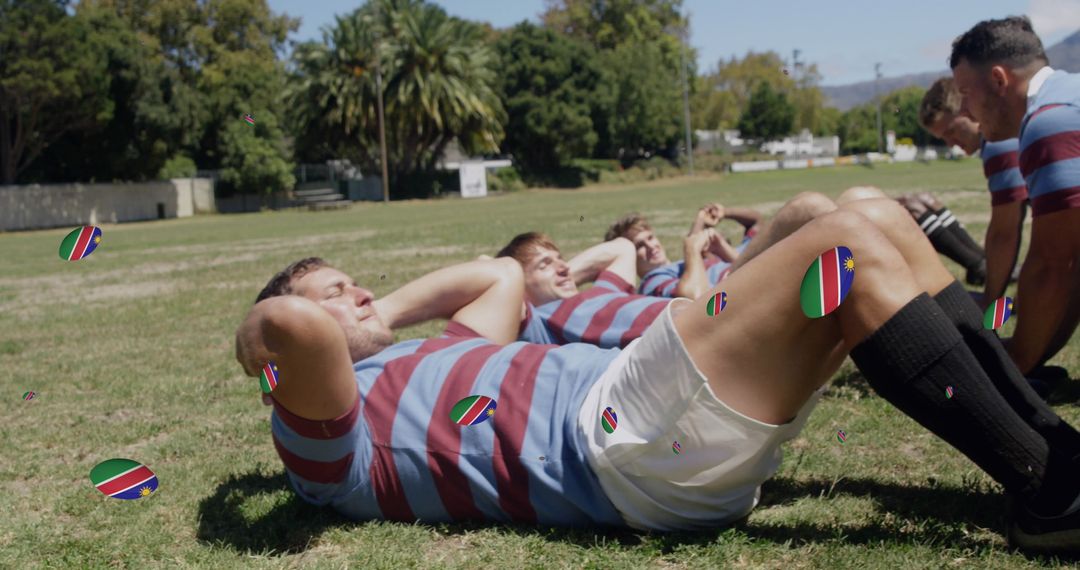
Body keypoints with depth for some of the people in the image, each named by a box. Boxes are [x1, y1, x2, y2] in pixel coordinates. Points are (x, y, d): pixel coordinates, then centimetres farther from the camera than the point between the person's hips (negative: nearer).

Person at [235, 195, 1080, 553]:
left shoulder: (420, 363, 28)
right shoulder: (332, 429, 2)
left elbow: (503, 273, 39)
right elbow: (297, 324, -21)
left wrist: (380, 315, 33)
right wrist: (261, 337, 1)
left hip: (654, 405, 10)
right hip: (622, 440, -9)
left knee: (881, 220, 1)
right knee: (850, 244, -18)